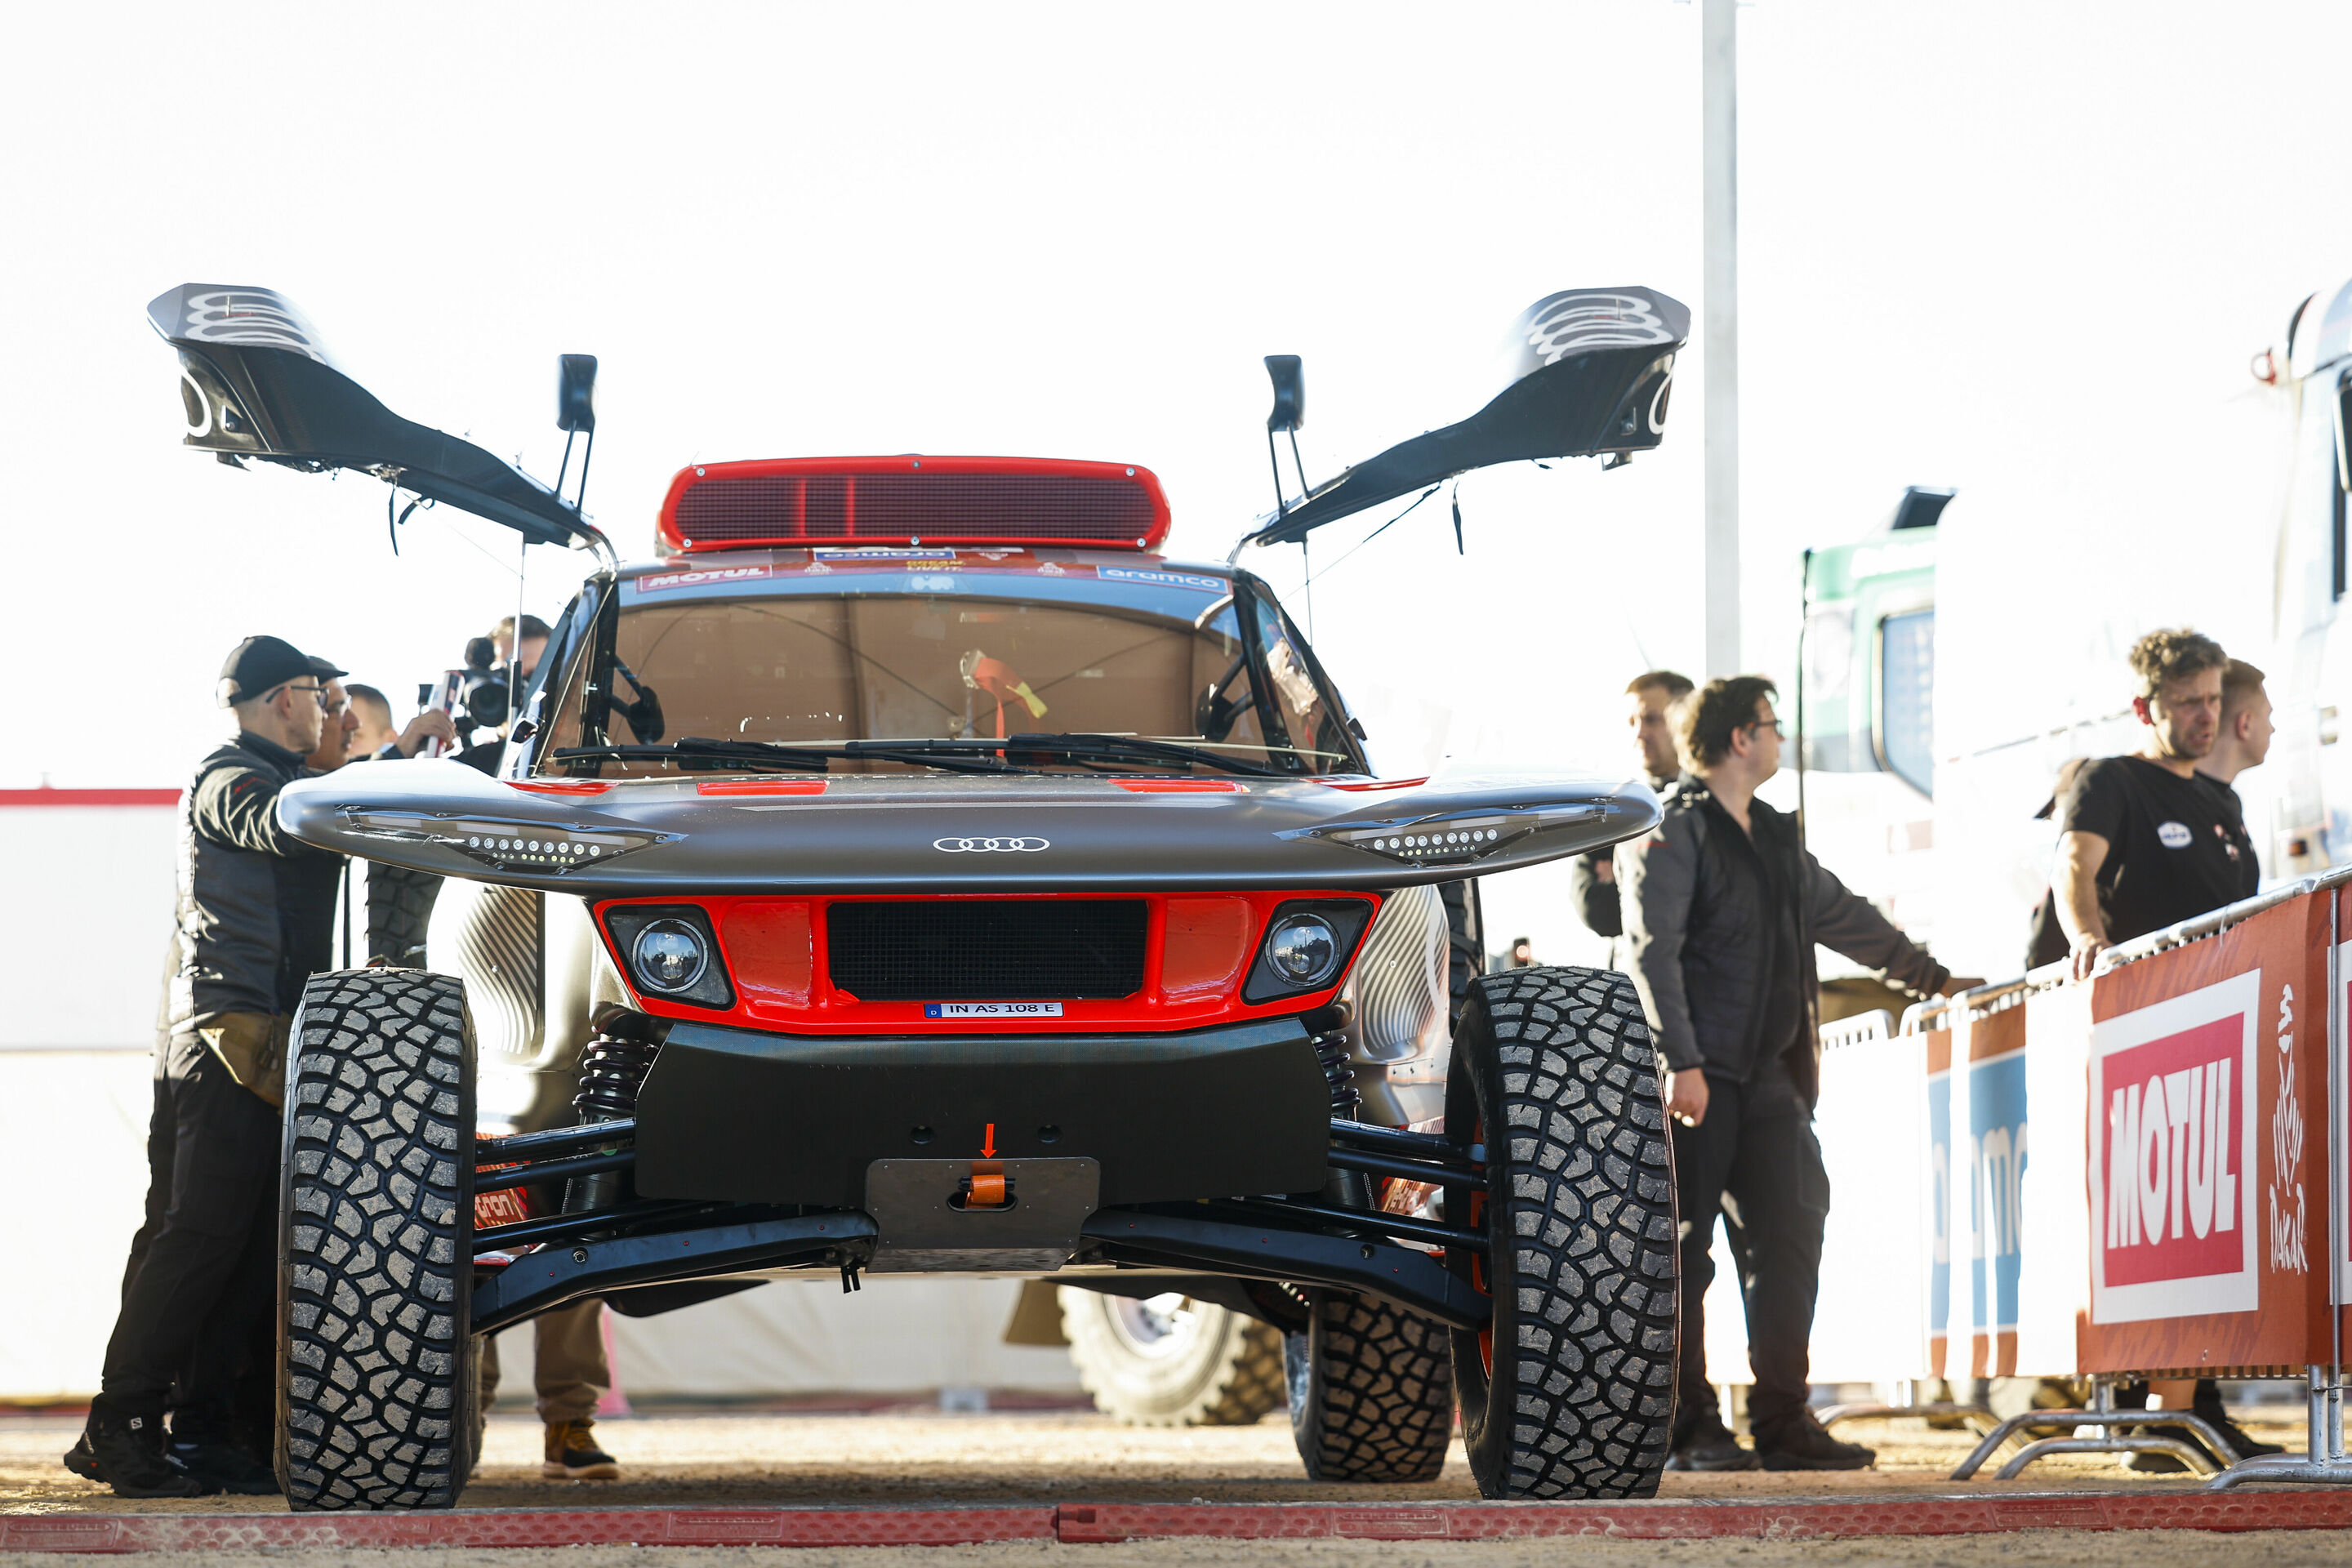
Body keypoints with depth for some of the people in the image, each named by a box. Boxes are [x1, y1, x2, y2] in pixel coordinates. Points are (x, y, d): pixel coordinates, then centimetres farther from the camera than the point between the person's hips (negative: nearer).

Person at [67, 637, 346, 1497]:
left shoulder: (284, 779, 24)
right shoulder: (226, 782, -6)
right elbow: (288, 827, -25)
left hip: (282, 1042, 9)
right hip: (226, 1036, -9)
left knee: (259, 1247, 4)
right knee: (195, 1235, -12)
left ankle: (202, 1427, 6)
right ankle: (118, 1429, -10)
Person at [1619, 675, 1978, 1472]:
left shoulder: (1774, 838, 20)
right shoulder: (1673, 831, -6)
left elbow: (1845, 918, 32)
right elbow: (1652, 951, -14)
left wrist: (1931, 976, 37)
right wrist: (1680, 1062, -22)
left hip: (1766, 1076, 8)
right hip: (1696, 1077, -8)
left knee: (1791, 1234, 1)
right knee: (1684, 1249, -4)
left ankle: (1781, 1420, 6)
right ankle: (1689, 1426, 1)